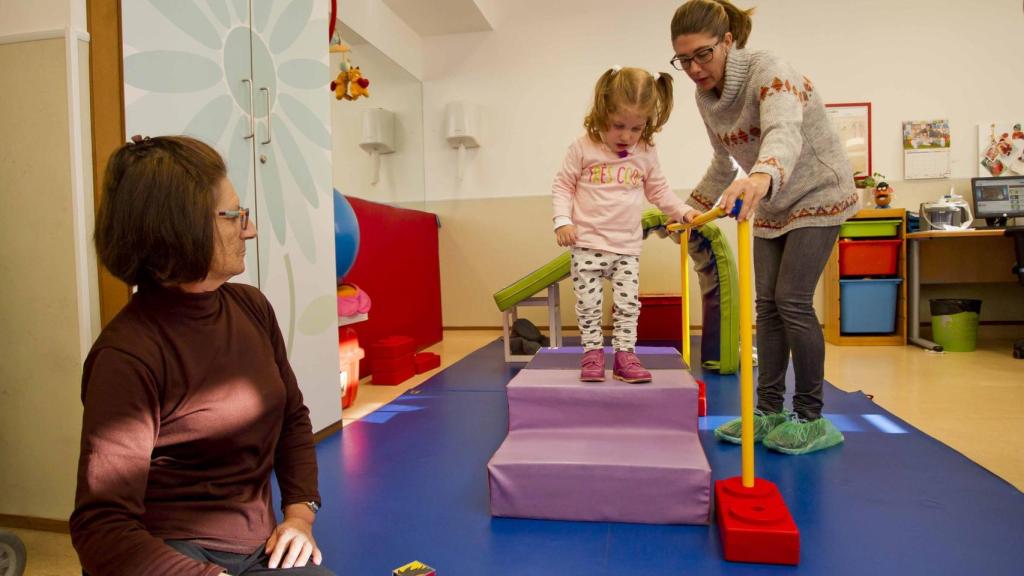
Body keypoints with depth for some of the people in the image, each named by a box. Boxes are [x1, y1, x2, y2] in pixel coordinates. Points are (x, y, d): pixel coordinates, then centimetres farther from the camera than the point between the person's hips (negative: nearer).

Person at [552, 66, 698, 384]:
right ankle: (592, 353, 15)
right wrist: (562, 220, -12)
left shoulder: (646, 154, 2)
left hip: (628, 247, 2)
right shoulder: (583, 147, -7)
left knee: (628, 303, 3)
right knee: (589, 303, 1)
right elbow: (563, 186, -1)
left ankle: (625, 355, 13)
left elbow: (659, 190, 14)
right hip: (588, 243, -2)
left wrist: (683, 211, 3)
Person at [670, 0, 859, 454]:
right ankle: (770, 412, 13)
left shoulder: (768, 72, -25)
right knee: (767, 304, 3)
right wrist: (691, 210, 13)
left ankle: (812, 420, 2)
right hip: (771, 204, 7)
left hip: (817, 194, -7)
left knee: (792, 301, -13)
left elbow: (785, 132, -47)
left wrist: (762, 175, -68)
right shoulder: (706, 96, -4)